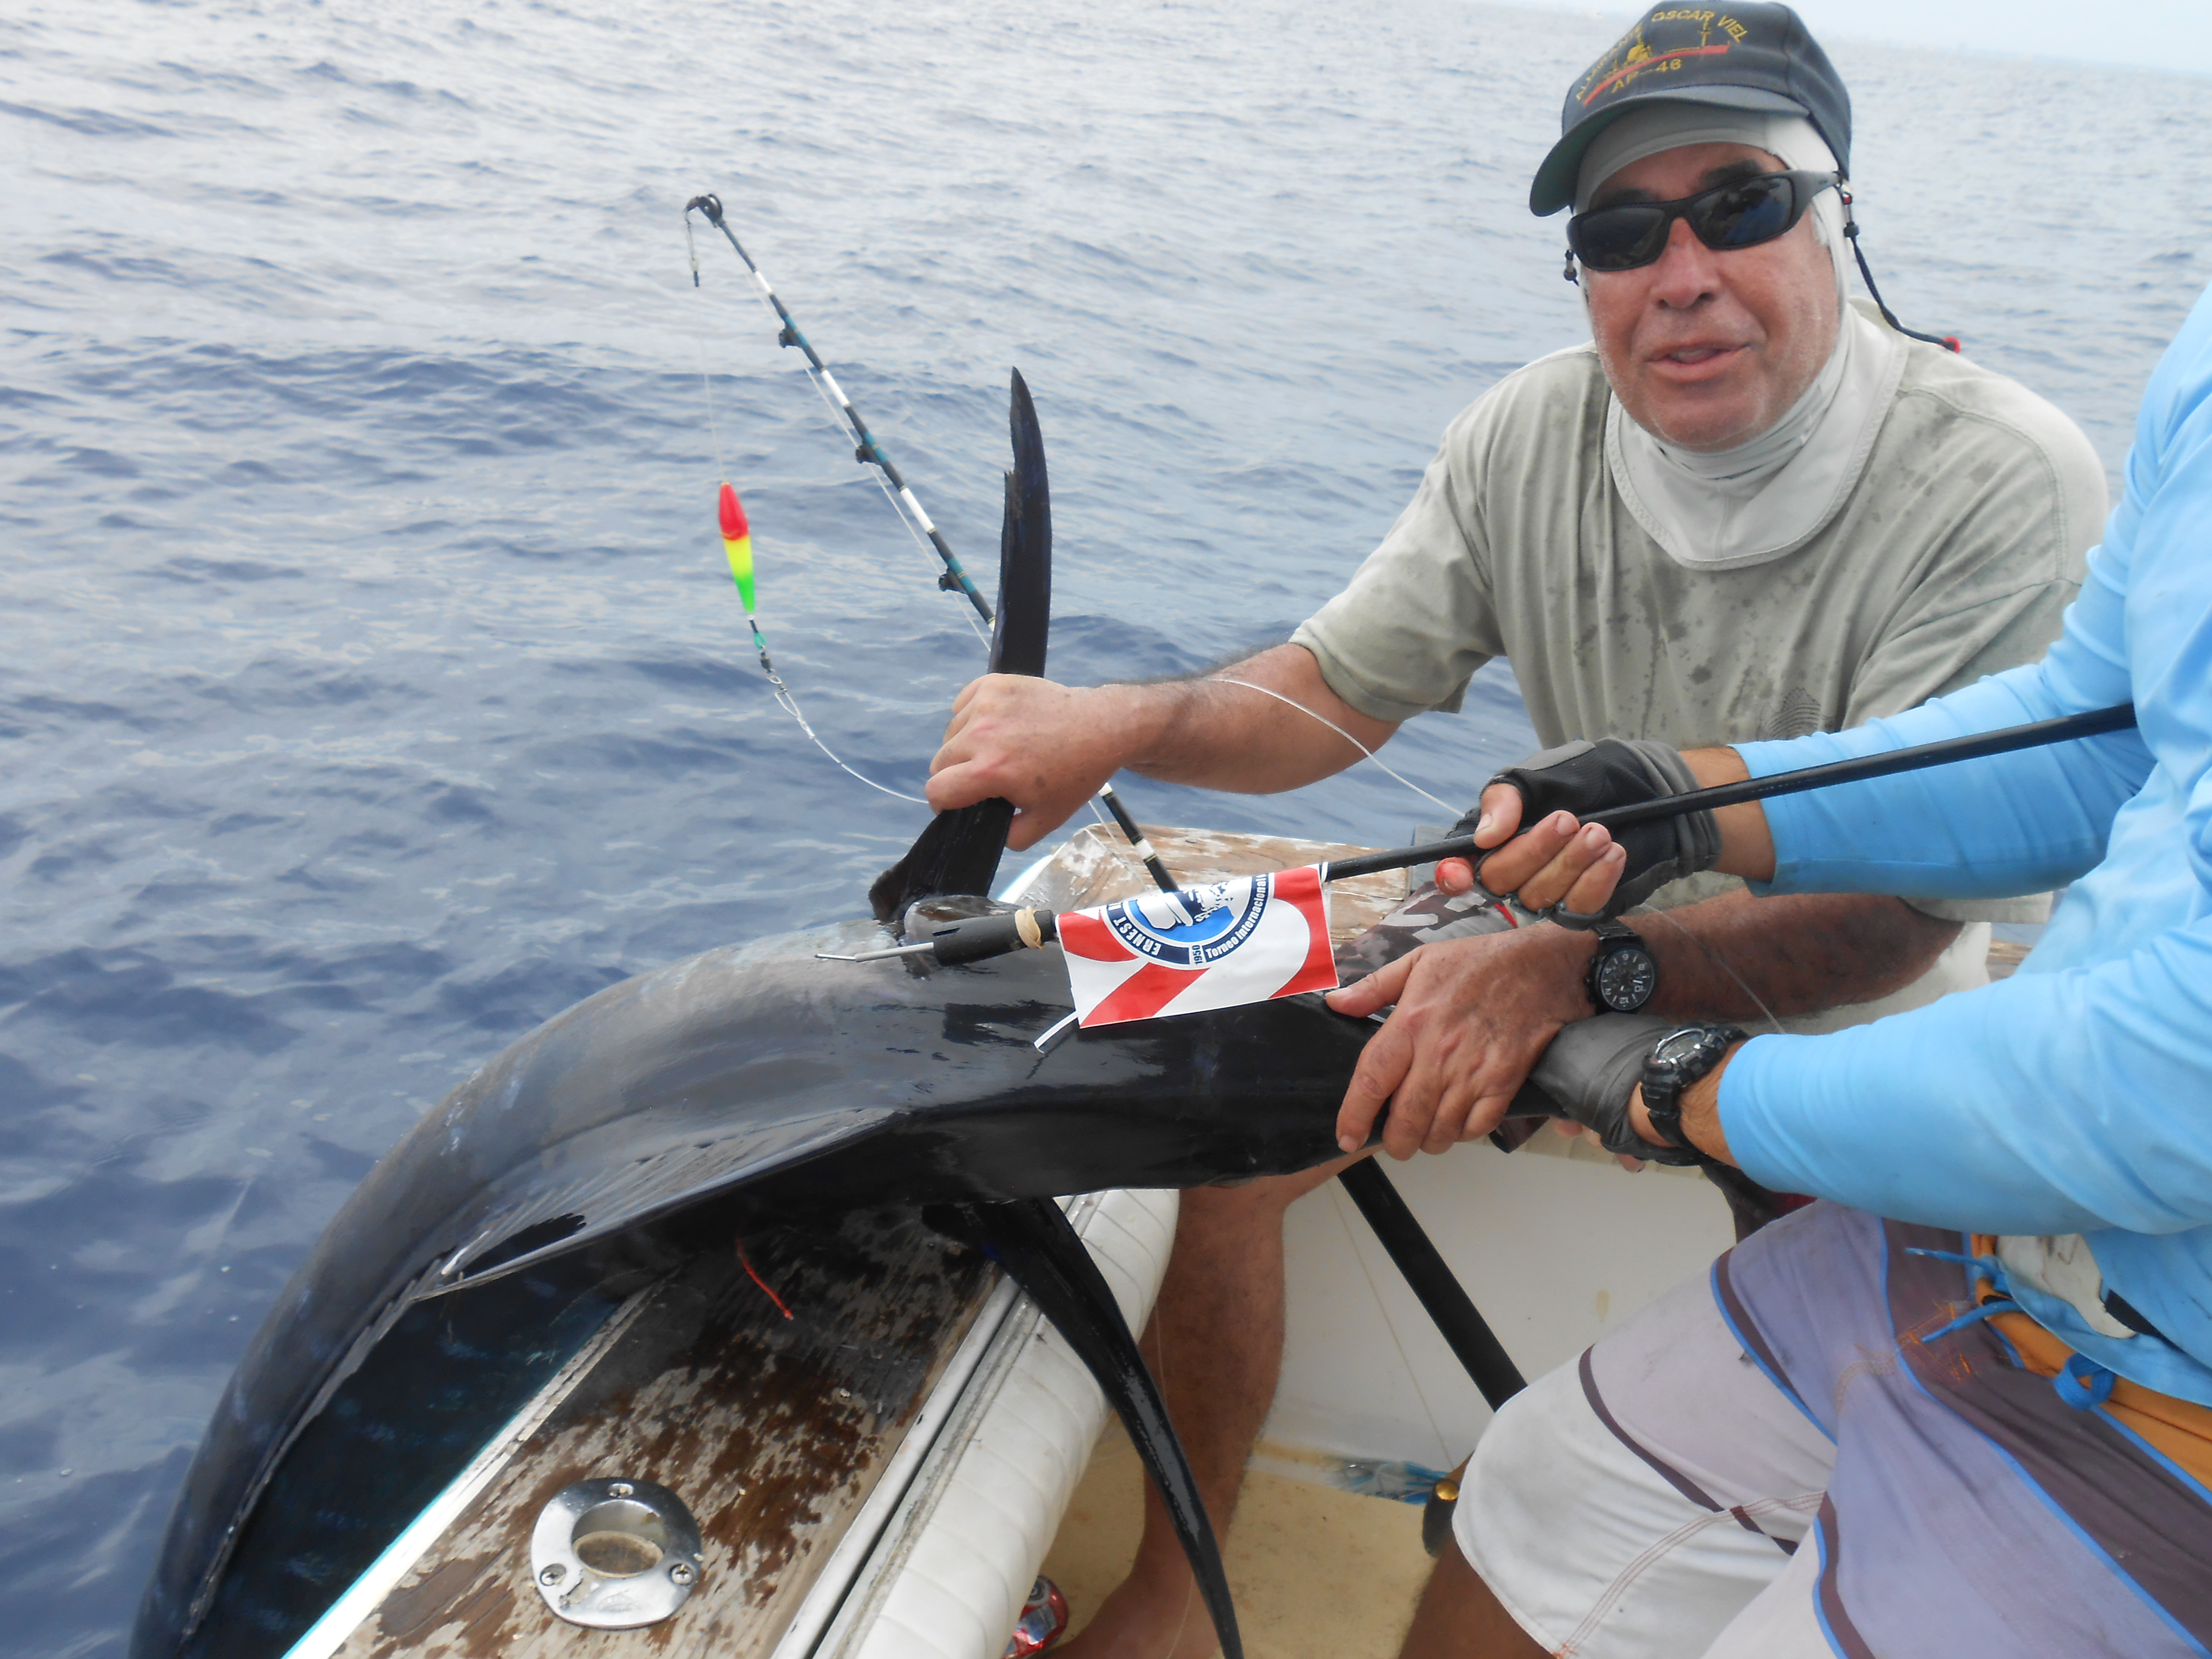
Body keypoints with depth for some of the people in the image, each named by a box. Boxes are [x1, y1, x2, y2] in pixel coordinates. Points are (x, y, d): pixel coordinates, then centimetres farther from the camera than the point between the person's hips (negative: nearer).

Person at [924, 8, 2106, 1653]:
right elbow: (1325, 695, -7)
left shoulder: (2005, 486, -23)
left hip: (1844, 1019, -3)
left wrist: (1576, 973, -43)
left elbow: (1902, 913, -28)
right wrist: (1119, 723, -28)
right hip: (1563, 946, 4)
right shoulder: (1528, 439, -9)